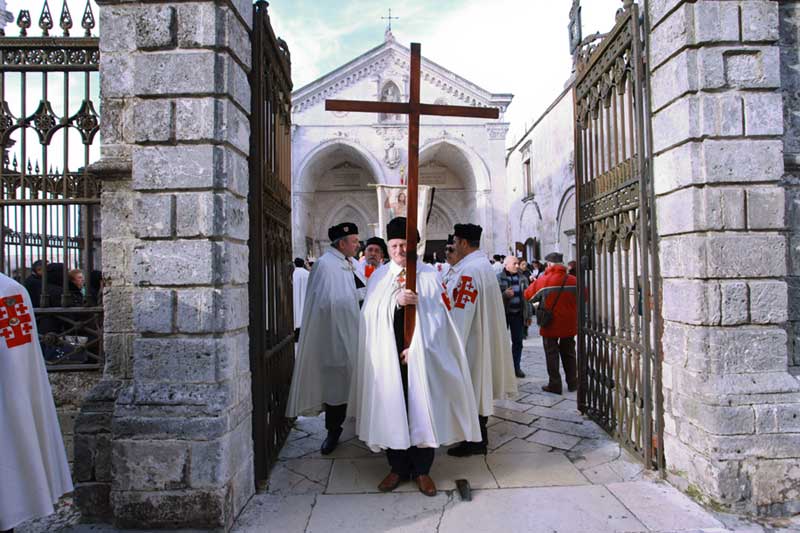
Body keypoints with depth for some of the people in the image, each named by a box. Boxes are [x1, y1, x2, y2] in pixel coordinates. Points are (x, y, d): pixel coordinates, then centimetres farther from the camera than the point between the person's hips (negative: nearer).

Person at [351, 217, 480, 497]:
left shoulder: (429, 275, 3)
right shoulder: (379, 276, 9)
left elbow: (436, 317, -2)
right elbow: (370, 313, -1)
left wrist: (416, 347, -10)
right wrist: (397, 300, -18)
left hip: (420, 355, -1)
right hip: (388, 355, 2)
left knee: (421, 409, 2)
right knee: (392, 408, 5)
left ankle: (421, 469, 16)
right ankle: (398, 467, 20)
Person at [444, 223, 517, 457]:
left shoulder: (469, 271, -22)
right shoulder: (483, 264, 9)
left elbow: (461, 313, -24)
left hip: (470, 340, -10)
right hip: (483, 338, 10)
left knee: (470, 390, 2)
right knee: (478, 388, 18)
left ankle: (474, 441, 14)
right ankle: (480, 436, 30)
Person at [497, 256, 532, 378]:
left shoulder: (522, 279, 8)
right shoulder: (498, 278, -5)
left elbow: (527, 297, 11)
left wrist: (528, 315, 10)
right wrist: (505, 294, -25)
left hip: (518, 314, 4)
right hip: (503, 314, -4)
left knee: (518, 341, 9)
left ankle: (516, 367, 20)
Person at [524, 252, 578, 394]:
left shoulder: (543, 281, -15)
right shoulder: (573, 280, -7)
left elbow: (528, 296, -2)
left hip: (550, 325, -3)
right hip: (569, 325, 3)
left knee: (551, 354, 7)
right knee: (568, 353, 17)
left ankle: (554, 384, 8)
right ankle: (572, 383, 23)